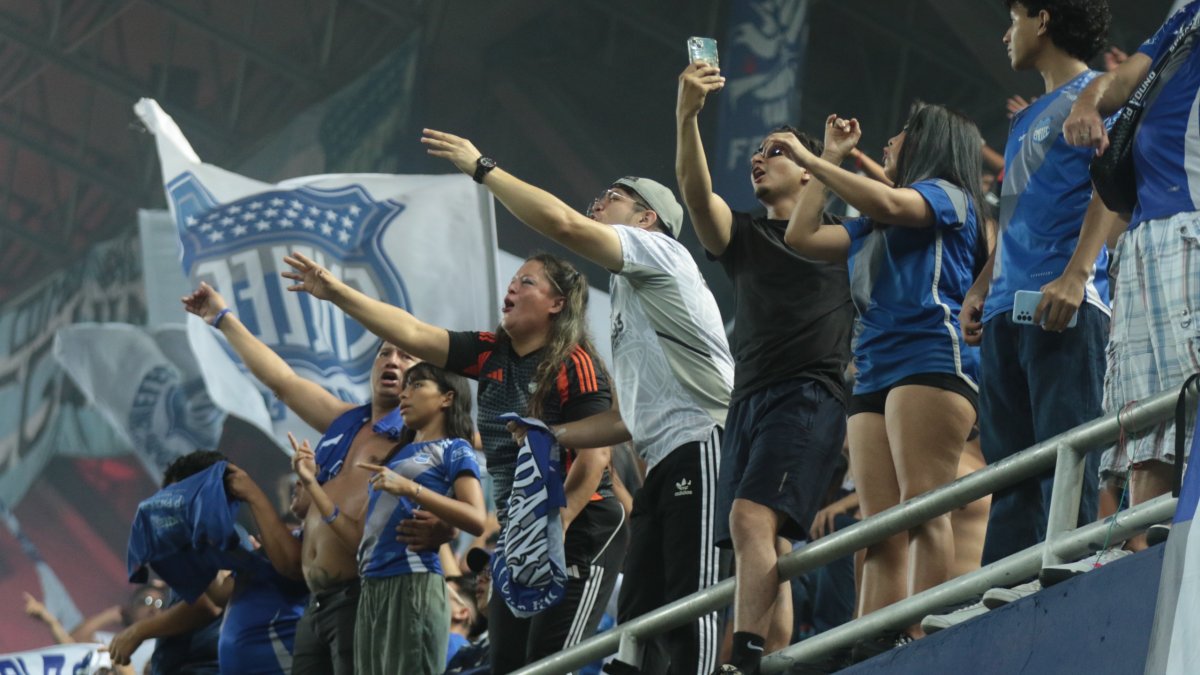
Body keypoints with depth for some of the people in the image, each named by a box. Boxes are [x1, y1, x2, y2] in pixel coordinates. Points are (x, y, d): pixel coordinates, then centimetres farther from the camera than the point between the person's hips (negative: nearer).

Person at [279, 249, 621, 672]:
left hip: (580, 537, -8)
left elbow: (595, 456, -18)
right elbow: (413, 334, 3)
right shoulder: (489, 355, 8)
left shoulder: (575, 365, -12)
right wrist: (336, 292, -6)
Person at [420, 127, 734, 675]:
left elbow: (562, 222, -14)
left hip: (703, 446, -10)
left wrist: (482, 168, -4)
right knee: (638, 620, 3)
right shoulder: (627, 295, 30)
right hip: (666, 464, 10)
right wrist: (551, 436, 25)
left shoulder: (660, 252, 2)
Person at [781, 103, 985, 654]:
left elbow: (886, 203, -11)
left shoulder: (945, 194, 8)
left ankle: (922, 643, -31)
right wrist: (830, 157, 34)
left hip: (930, 359, -8)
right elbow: (801, 237, 32)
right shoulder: (873, 230, 32)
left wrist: (809, 160, -5)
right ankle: (870, 653, -15)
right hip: (874, 375, 9)